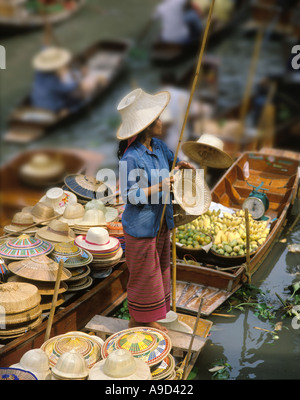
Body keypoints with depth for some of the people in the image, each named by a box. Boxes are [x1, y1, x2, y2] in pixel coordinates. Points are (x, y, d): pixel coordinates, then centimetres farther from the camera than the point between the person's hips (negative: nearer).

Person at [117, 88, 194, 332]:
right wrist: (159, 187, -29)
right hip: (141, 227, -9)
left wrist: (180, 165, 1)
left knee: (159, 272, 18)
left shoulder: (158, 145, 2)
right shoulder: (131, 158, -23)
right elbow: (130, 196, -22)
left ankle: (148, 320, 33)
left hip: (160, 223, 9)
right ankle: (136, 322, 23)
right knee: (144, 276, 4)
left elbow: (170, 159, 23)